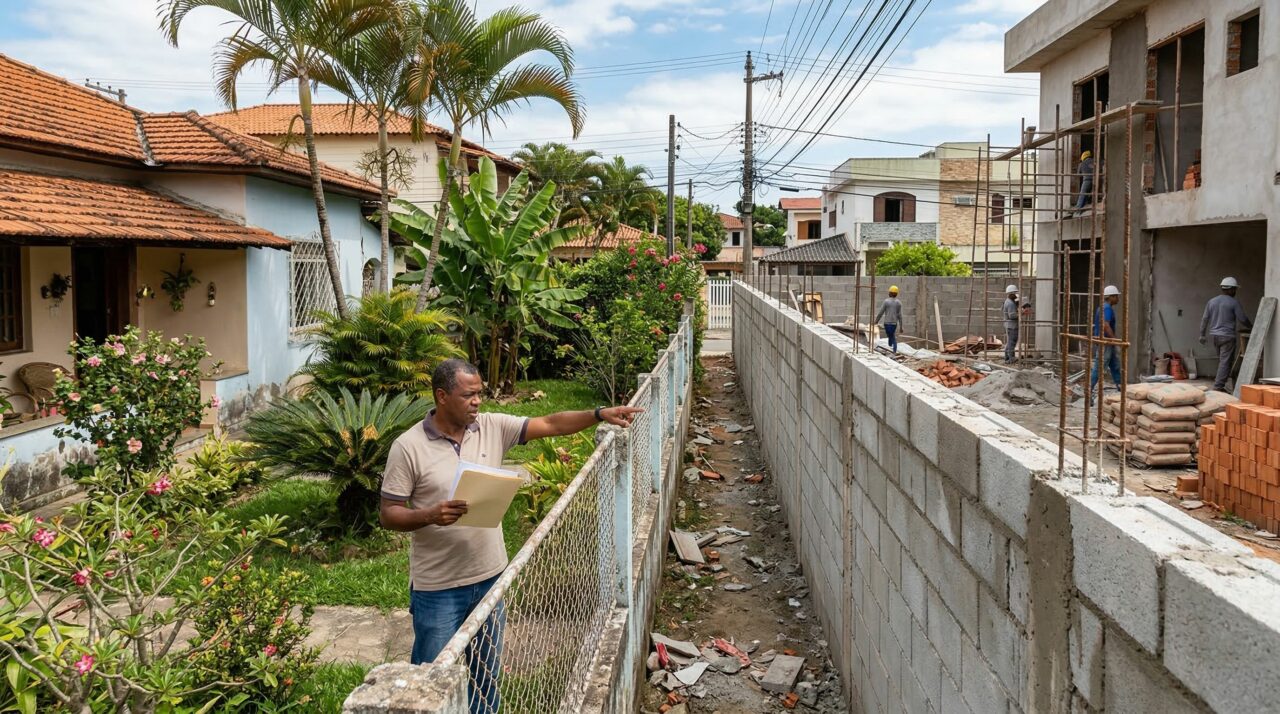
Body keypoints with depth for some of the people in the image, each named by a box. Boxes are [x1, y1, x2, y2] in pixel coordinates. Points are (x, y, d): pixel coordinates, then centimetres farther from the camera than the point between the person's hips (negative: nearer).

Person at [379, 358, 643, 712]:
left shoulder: (492, 427, -2)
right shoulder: (408, 447, -13)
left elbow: (550, 424, -4)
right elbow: (388, 514, -10)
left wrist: (600, 414, -17)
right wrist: (430, 516, -28)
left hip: (490, 577, 4)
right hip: (438, 588, -4)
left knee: (486, 672, 20)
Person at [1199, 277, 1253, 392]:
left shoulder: (1211, 301, 7)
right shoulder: (1234, 303, -8)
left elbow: (1205, 319, 9)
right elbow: (1243, 319, -7)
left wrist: (1202, 334, 14)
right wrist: (1251, 326, 13)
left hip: (1215, 335, 6)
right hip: (1228, 336, -6)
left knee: (1221, 360, 18)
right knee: (1226, 361, -4)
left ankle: (1219, 383, 21)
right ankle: (1218, 385, -10)